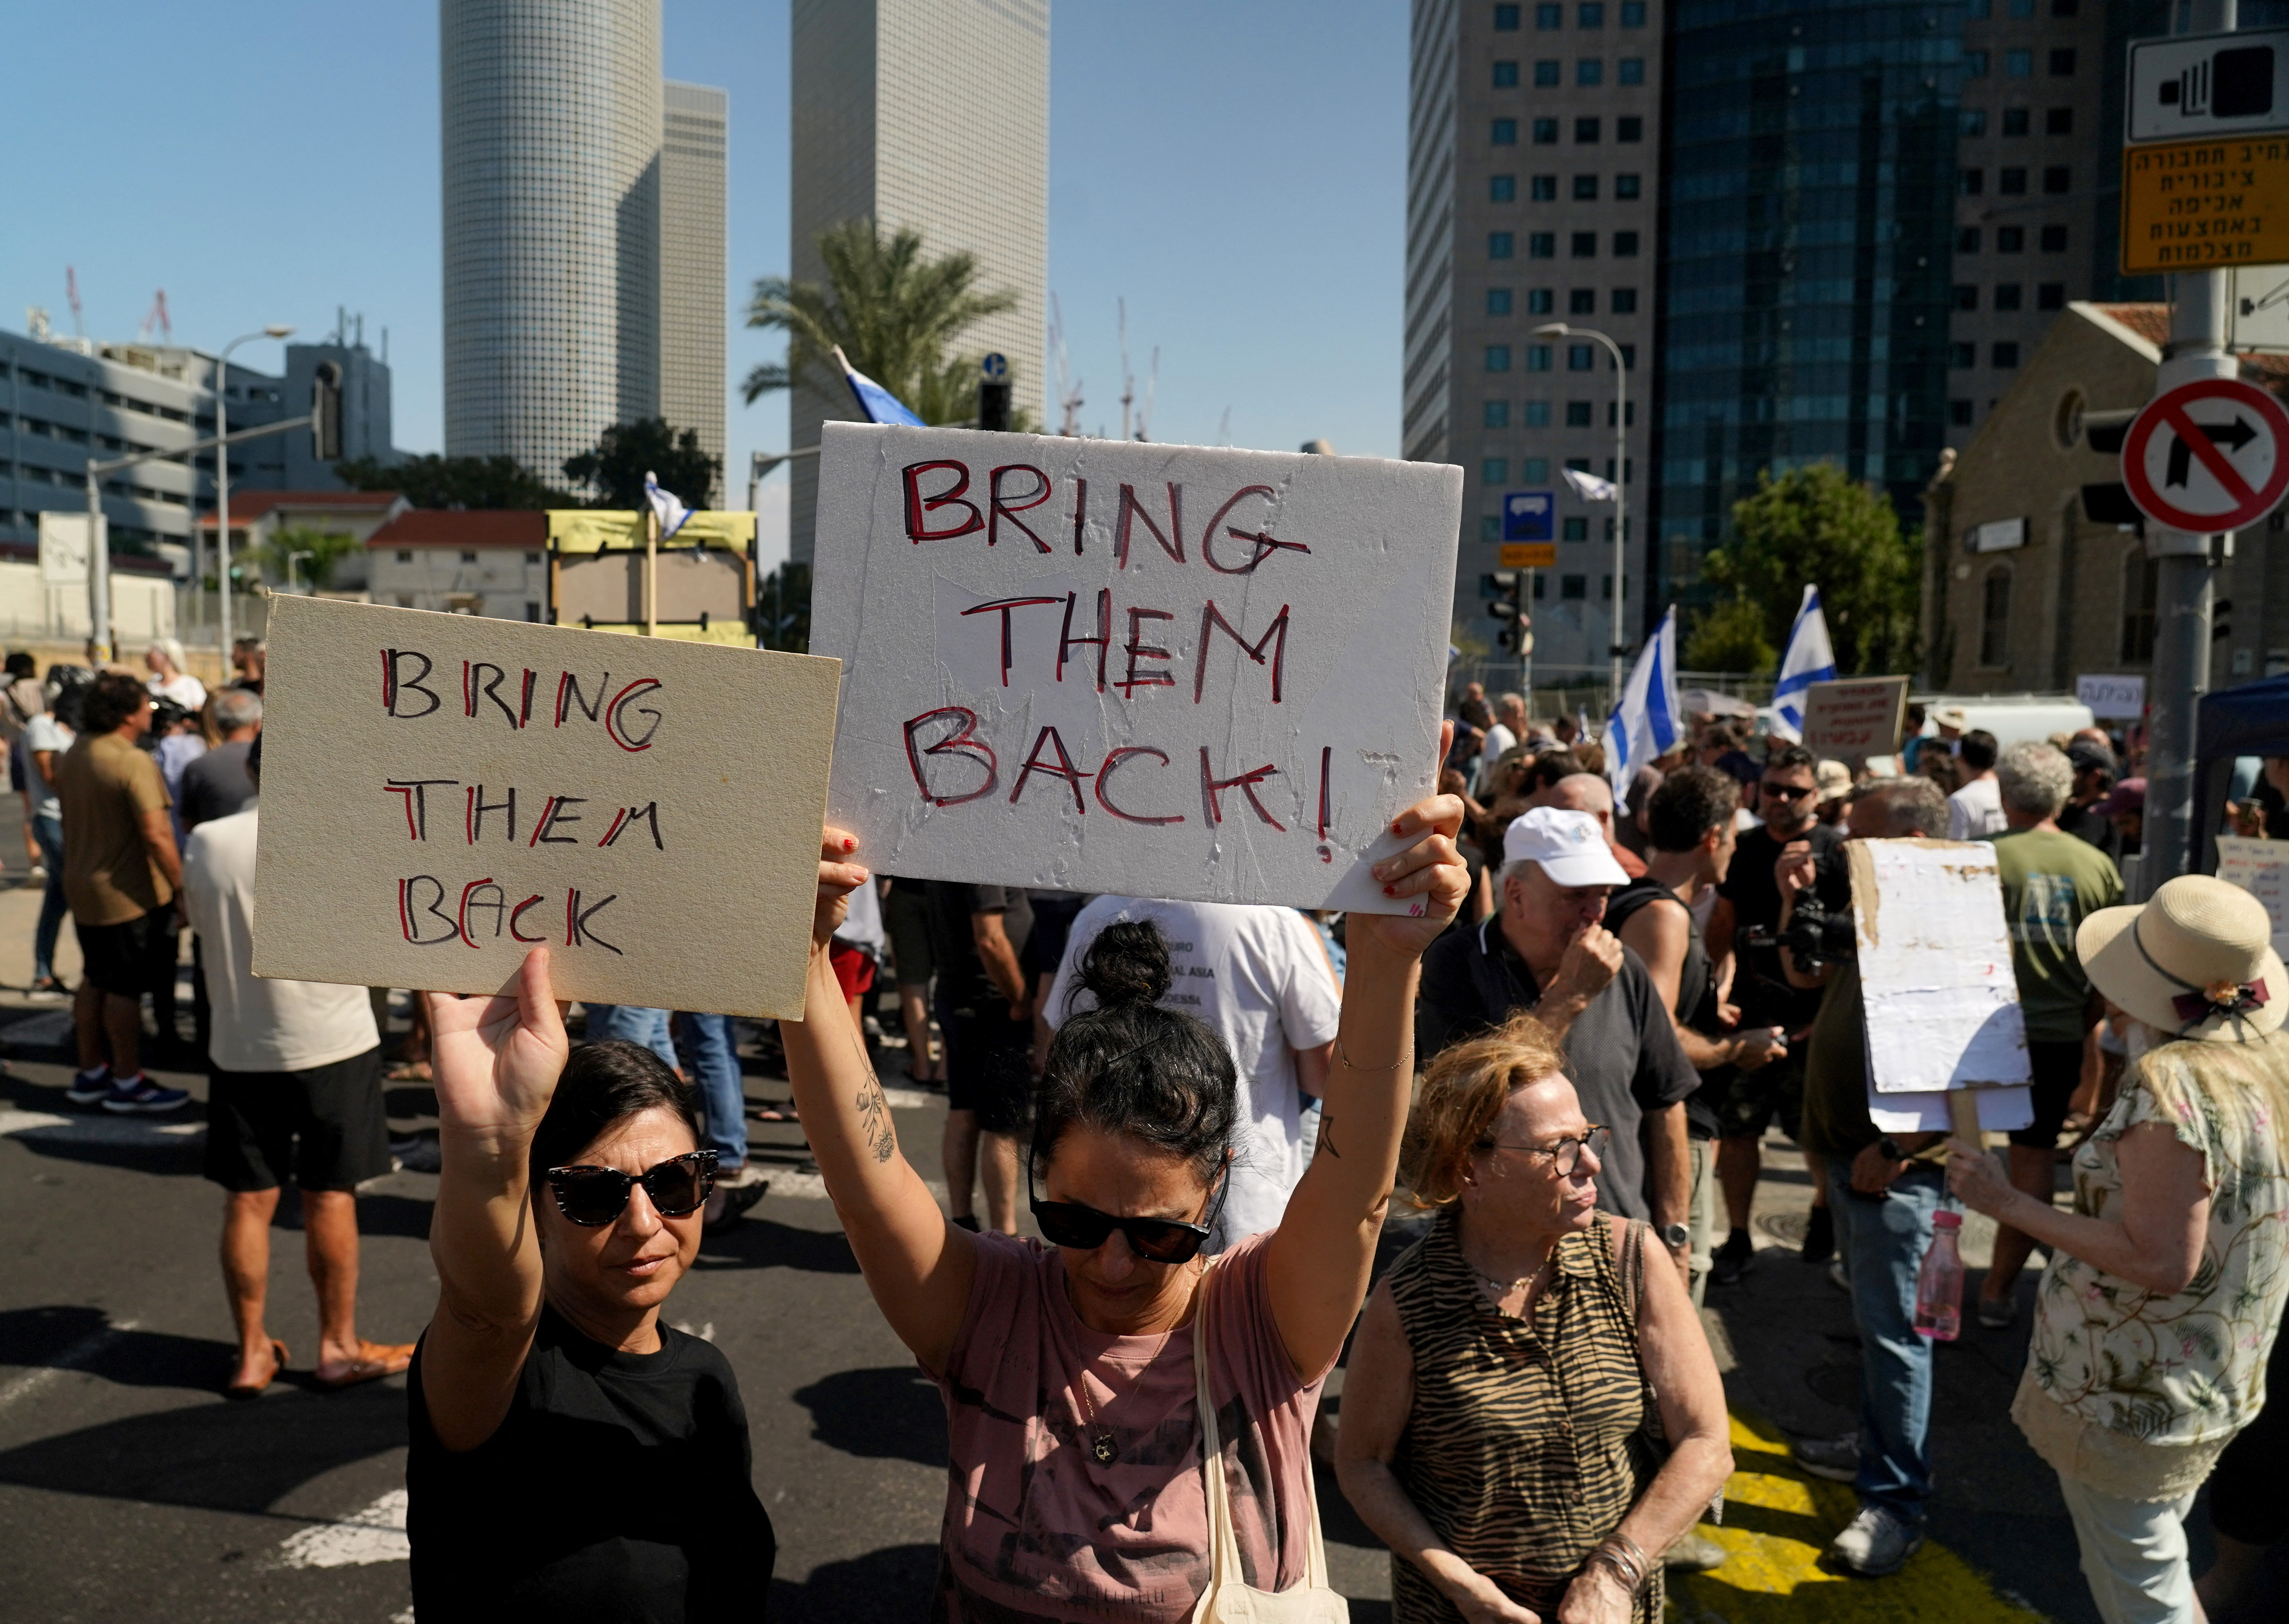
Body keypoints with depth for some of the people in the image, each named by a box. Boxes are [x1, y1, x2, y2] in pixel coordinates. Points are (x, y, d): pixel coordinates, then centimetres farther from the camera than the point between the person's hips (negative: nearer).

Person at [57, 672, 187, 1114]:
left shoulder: (73, 755, 7)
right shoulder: (134, 762, -21)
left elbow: (73, 819, 17)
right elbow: (156, 836, -26)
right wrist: (183, 887, -21)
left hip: (82, 889, 9)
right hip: (128, 894, -9)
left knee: (95, 981, 19)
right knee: (125, 988, 1)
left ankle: (90, 1073, 28)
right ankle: (127, 1084, 10)